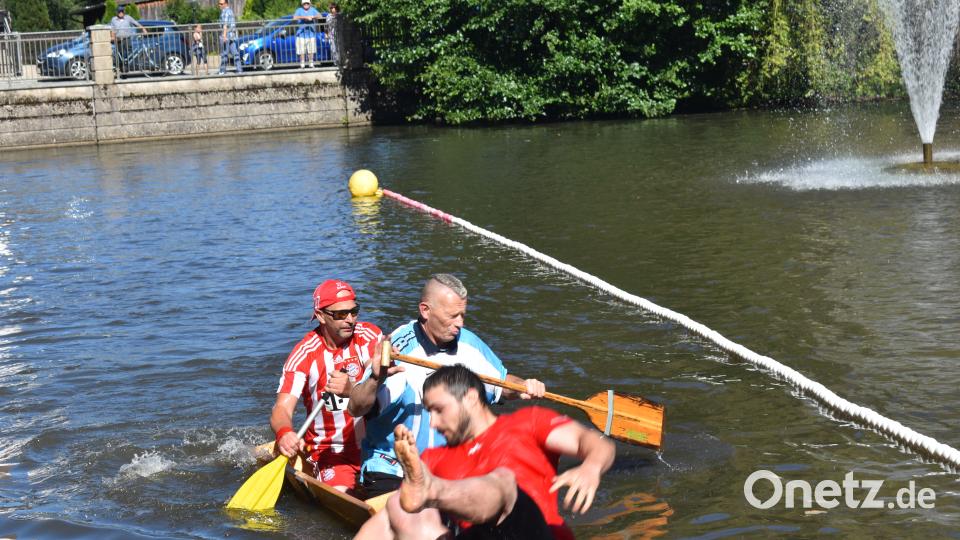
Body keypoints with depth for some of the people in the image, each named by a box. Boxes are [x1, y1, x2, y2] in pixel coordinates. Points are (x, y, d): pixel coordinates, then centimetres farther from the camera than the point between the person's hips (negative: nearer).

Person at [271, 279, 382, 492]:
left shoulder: (369, 336, -4)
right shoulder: (304, 355, -10)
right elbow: (282, 409, -18)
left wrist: (352, 389, -41)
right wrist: (284, 433, -42)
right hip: (328, 450, -3)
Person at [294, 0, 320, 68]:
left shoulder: (313, 10, 7)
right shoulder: (299, 10, 0)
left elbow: (319, 16, -5)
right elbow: (295, 17, -18)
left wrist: (312, 17, -24)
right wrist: (305, 17, -27)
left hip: (311, 34, 2)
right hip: (301, 34, -2)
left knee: (311, 50, 3)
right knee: (302, 51, -2)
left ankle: (311, 64, 13)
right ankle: (302, 65, 5)